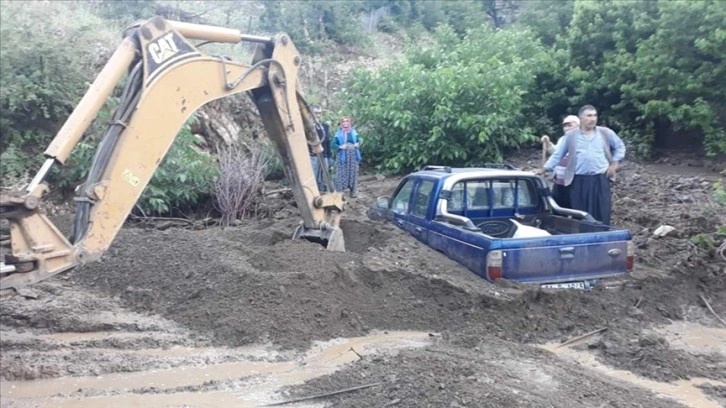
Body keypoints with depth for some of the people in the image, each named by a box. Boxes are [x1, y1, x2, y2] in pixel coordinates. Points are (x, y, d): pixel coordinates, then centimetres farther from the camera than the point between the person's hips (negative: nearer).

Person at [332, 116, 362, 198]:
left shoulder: (353, 132, 6)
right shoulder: (338, 133, -1)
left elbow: (358, 140, 13)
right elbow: (333, 144, -3)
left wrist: (358, 144, -10)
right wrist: (340, 147, -21)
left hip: (353, 156, 3)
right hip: (342, 156, -2)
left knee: (353, 173, 7)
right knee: (341, 174, -4)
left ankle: (352, 191, 16)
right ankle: (339, 192, 2)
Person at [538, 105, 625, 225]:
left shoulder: (605, 133, 5)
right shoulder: (570, 136, 3)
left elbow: (620, 146, 17)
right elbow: (557, 154, 6)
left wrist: (614, 163, 6)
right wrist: (544, 169, 2)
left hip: (600, 179, 1)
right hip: (579, 181, -1)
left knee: (602, 215, 3)